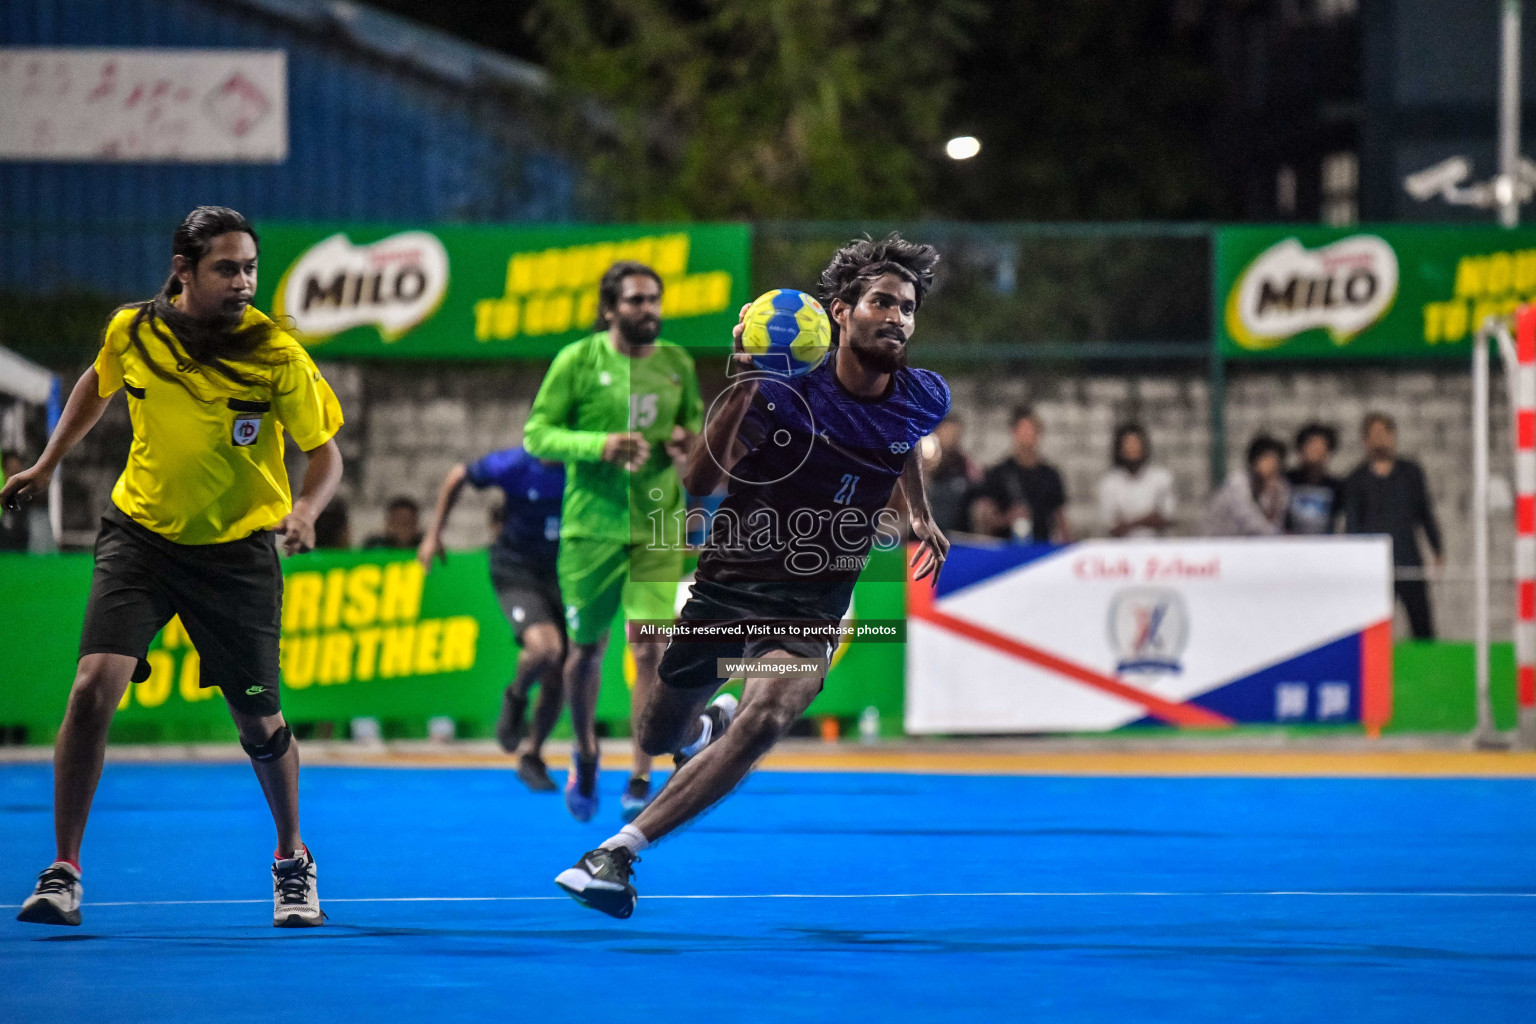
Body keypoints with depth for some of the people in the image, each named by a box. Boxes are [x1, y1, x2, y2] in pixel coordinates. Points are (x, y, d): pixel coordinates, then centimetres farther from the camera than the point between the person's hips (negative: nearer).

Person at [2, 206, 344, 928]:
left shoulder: (278, 357, -15)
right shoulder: (132, 332, -8)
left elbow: (325, 454, -7)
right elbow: (98, 385, 16)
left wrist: (305, 510, -27)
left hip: (236, 550, -1)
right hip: (140, 535, 1)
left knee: (259, 721, 5)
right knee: (94, 686, -18)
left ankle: (292, 861, 33)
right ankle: (63, 870, -9)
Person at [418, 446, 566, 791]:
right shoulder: (514, 465, -16)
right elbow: (457, 477, 2)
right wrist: (434, 534, 8)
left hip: (562, 575, 4)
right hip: (516, 572, -4)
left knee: (556, 681, 3)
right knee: (544, 648, -30)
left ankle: (531, 757, 27)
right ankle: (515, 697, 4)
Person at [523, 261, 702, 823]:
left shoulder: (677, 363, 5)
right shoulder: (578, 361, -5)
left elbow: (694, 420, 19)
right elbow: (536, 434, -5)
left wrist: (688, 438, -6)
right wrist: (599, 445, -20)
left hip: (657, 529, 1)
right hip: (591, 527, -1)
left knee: (650, 650, -9)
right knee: (586, 649, 9)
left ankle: (641, 778, -4)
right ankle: (585, 756, 33)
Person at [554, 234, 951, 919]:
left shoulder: (925, 398, -3)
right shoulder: (785, 392, -16)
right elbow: (698, 482, -26)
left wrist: (922, 515, 32)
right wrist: (740, 387, -36)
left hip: (807, 605, 0)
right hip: (725, 582, 0)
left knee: (765, 719, -31)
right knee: (659, 738, 16)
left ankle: (618, 853, -28)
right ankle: (715, 717, 56)